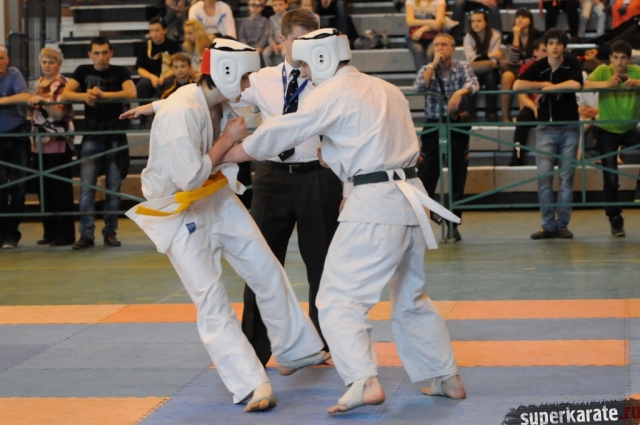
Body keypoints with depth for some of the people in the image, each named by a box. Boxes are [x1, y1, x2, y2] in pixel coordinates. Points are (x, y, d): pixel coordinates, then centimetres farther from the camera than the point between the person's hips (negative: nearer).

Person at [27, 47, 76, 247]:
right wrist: (32, 102, 11)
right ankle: (50, 232, 15)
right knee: (44, 189, 8)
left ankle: (65, 233, -1)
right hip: (40, 142, 7)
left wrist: (42, 100, -29)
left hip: (58, 143, -7)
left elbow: (60, 113, -18)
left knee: (61, 189, -5)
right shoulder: (40, 83, 15)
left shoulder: (63, 85, -6)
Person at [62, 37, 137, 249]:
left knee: (114, 188, 3)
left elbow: (131, 93, -15)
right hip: (92, 135, 1)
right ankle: (86, 234, -7)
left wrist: (102, 94, -19)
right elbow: (66, 94, -4)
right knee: (87, 187, -8)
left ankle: (110, 232, 11)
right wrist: (84, 96, -23)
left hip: (115, 136, 0)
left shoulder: (119, 72, 3)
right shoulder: (83, 71, 8)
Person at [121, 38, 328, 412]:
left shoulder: (223, 104, -3)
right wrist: (228, 140, -24)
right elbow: (189, 178, -32)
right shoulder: (181, 113, -30)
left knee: (268, 272, 12)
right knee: (211, 301, -9)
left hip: (217, 198, 8)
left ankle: (297, 352, 30)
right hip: (179, 211, -8)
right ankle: (251, 387, -8)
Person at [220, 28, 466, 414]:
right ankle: (448, 378, 28)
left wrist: (216, 158, 2)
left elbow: (278, 135, -7)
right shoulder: (386, 89, 16)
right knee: (412, 298, 22)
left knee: (339, 300, -7)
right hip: (410, 198, 8)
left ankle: (365, 381, -22)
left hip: (374, 205, -8)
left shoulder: (332, 94, -7)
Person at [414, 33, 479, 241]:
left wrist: (460, 92, -38)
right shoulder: (427, 69, 3)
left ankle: (453, 224, 10)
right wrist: (434, 64, -16)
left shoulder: (463, 67, 1)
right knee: (426, 176, -6)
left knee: (458, 177, 3)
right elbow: (418, 88, -16)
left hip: (458, 125, 0)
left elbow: (473, 84, -18)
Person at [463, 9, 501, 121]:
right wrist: (488, 55, -30)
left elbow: (494, 60, -14)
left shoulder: (495, 36, -8)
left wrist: (480, 63, -30)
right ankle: (470, 113, -27)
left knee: (490, 77, -34)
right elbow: (471, 59, -18)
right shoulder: (469, 37, -5)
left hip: (490, 71, 0)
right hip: (475, 72, 0)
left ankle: (491, 112, -26)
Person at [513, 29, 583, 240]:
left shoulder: (572, 64, -1)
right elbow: (517, 85, -12)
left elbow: (576, 84, -20)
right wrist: (543, 84, -11)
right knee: (543, 177, -6)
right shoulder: (538, 67, 1)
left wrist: (550, 87, -10)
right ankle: (548, 225, 1)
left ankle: (563, 224, 8)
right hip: (546, 128, 1)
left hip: (569, 127, -1)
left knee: (566, 177, 1)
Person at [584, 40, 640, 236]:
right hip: (607, 132, -1)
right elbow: (587, 85, -31)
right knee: (610, 178, -1)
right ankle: (615, 220, 12)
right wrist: (607, 83, -49)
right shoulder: (603, 70, -14)